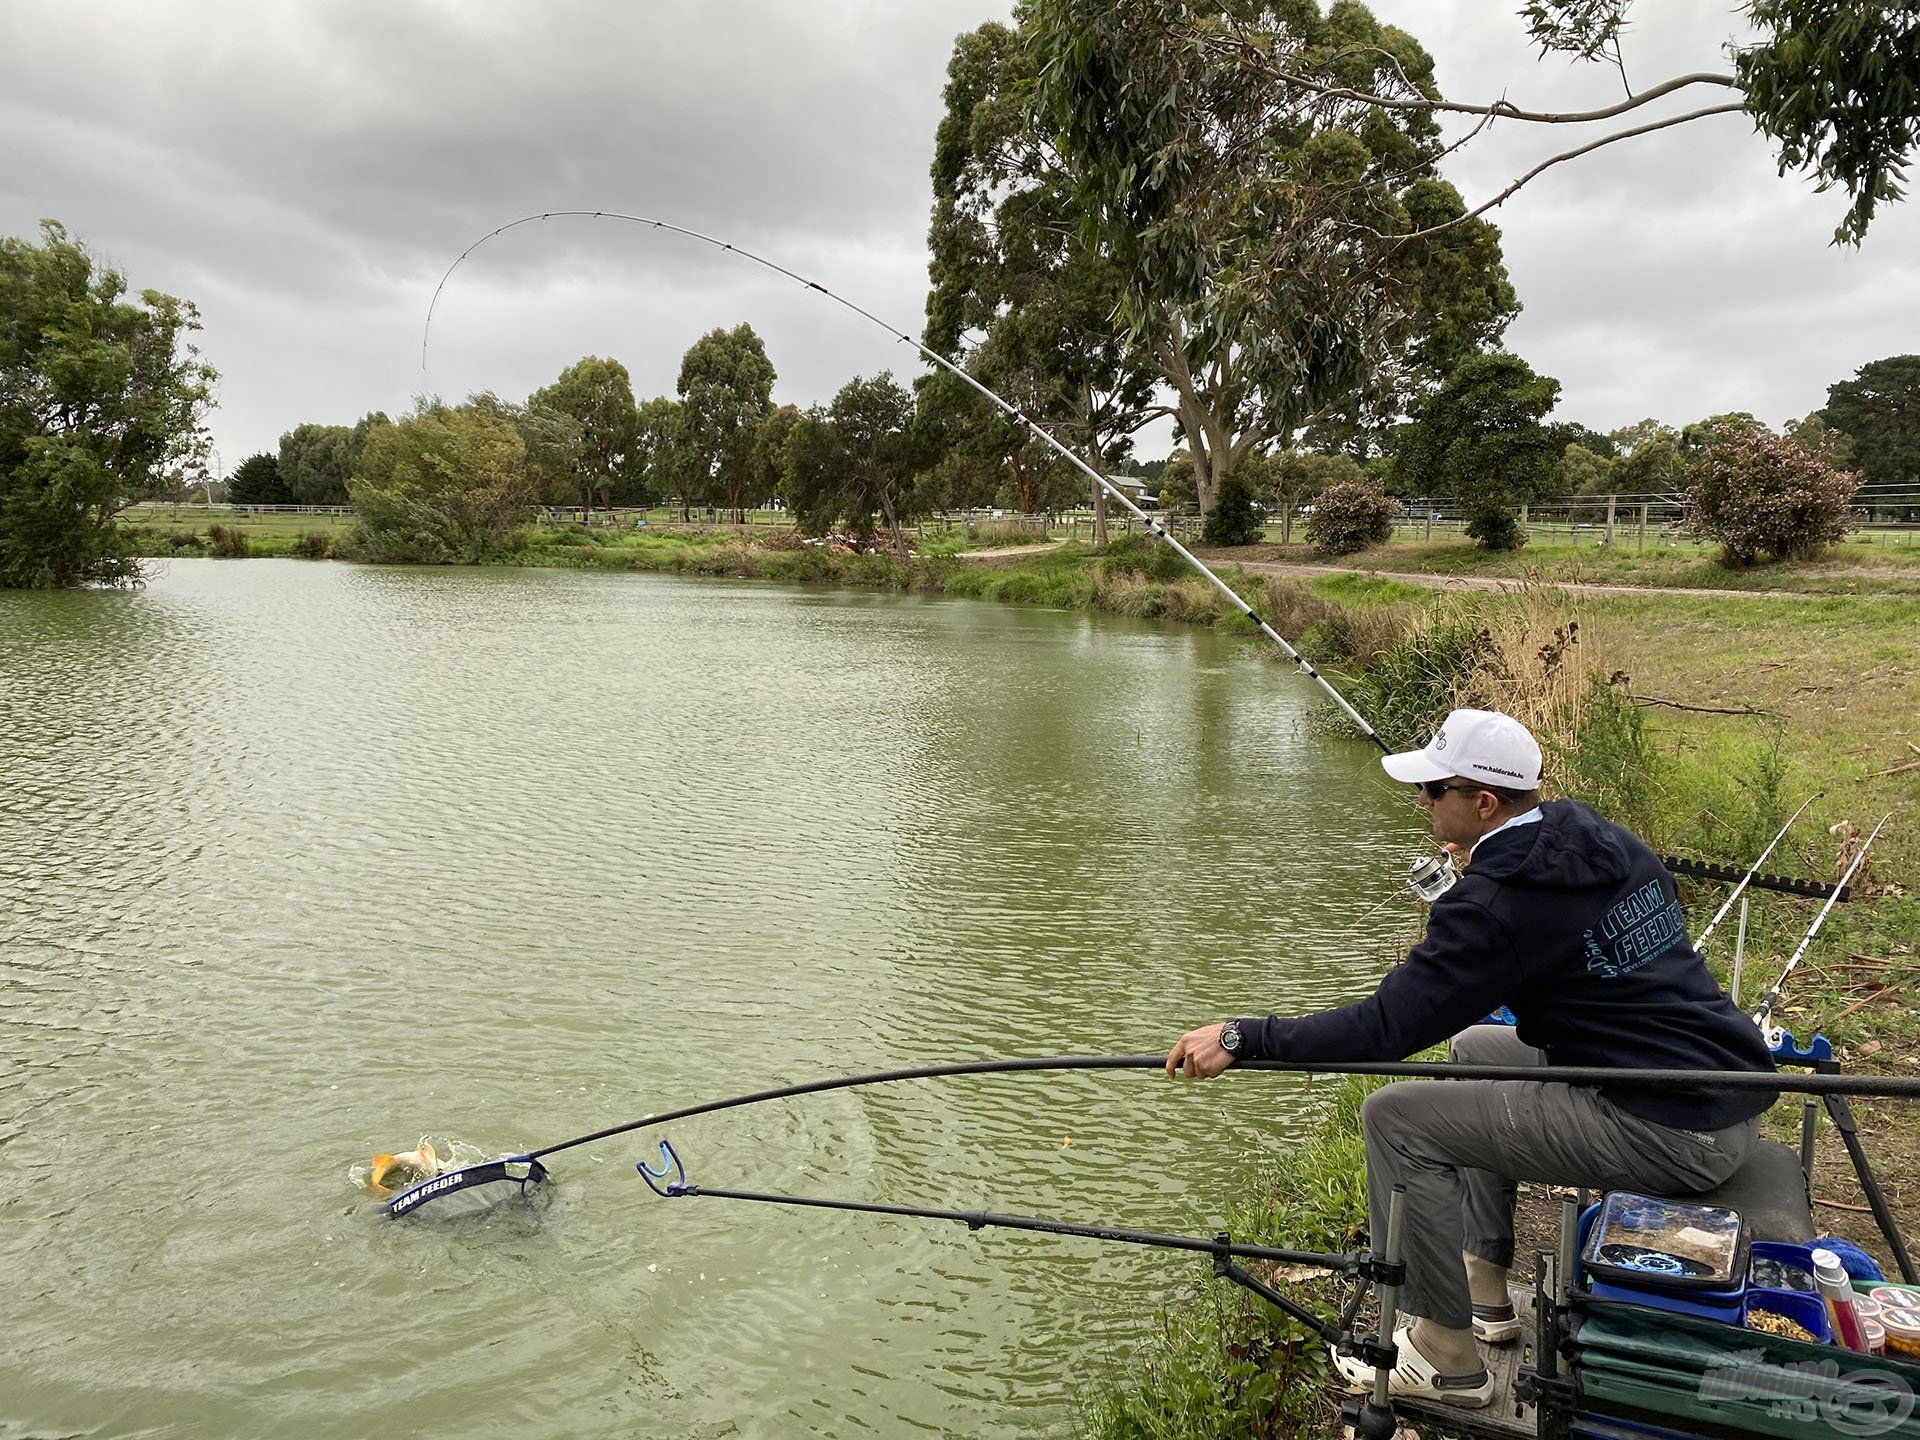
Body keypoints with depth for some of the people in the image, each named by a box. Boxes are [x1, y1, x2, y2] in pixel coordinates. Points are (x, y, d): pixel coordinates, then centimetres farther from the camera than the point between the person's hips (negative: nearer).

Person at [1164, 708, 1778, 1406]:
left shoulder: (1494, 905, -20)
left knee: (1395, 1117, -6)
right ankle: (1486, 1290, 29)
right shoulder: (1612, 841, 5)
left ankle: (1444, 1355, 8)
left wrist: (1240, 1039, -15)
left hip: (1677, 1135, -10)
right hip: (1734, 1091, 10)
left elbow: (1385, 1027, -22)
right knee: (1473, 1050, 24)